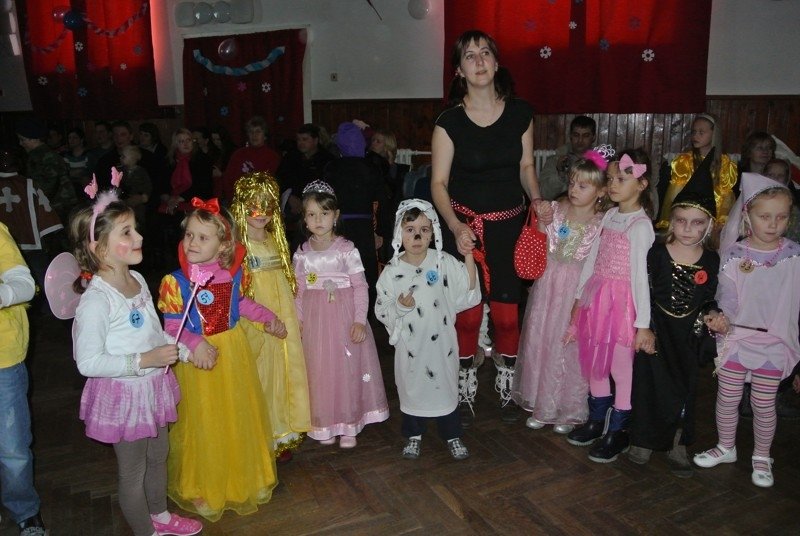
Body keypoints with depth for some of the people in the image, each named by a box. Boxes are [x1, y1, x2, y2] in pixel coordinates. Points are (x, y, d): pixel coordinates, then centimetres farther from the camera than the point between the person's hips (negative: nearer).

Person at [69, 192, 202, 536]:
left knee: (158, 456, 26)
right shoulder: (96, 299, -27)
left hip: (153, 387, 8)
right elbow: (88, 362, -25)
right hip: (123, 395, -8)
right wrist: (144, 361, -28)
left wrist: (186, 351, 3)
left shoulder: (137, 279, -1)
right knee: (133, 471, 13)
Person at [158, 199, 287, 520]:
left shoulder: (233, 272, -7)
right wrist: (195, 344, -32)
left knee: (240, 418, 19)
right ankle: (203, 488, 33)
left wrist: (269, 317, 7)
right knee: (204, 425, 10)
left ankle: (244, 478, 42)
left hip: (234, 353, 4)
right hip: (198, 359, -4)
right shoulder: (175, 281, -18)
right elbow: (172, 326, -16)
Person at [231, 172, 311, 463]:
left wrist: (293, 317, 13)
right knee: (257, 375, 3)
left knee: (283, 370, 12)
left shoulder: (276, 239, 9)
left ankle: (281, 433, 26)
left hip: (283, 317, 6)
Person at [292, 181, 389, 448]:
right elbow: (299, 291, 8)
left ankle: (349, 426, 18)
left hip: (345, 317, -2)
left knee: (347, 369, 4)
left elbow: (360, 286, -6)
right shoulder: (302, 254, 3)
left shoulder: (347, 250, -6)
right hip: (315, 321, 3)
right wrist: (299, 322, 3)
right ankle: (324, 425, 23)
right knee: (320, 371, 8)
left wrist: (359, 320, -12)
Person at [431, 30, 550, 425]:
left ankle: (507, 390, 26)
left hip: (509, 226, 2)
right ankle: (465, 395, 21)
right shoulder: (449, 122, -7)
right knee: (467, 314, 2)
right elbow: (439, 183, -7)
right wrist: (456, 227, -20)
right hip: (465, 227, -2)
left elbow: (525, 166, 12)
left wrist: (537, 200, -5)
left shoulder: (520, 113, 1)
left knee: (506, 313, 4)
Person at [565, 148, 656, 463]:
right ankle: (597, 421, 33)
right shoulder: (609, 216, 8)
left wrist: (643, 323, -14)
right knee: (595, 363, 16)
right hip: (596, 299, 7)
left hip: (621, 304, -7)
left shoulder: (640, 225, -14)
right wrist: (579, 298, 15)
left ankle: (618, 432, 21)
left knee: (622, 369, 5)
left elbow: (641, 275, -15)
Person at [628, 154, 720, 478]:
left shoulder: (711, 261, -3)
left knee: (684, 389, 8)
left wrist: (711, 315, -13)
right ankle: (644, 440, 22)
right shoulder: (656, 254, -10)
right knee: (650, 384, 2)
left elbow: (709, 300, 6)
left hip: (689, 336, 2)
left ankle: (676, 445, 26)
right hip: (655, 330, -2)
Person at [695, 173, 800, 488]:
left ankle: (762, 457, 33)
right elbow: (728, 295, -13)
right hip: (735, 337, 0)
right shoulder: (734, 255, -7)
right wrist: (722, 316, -33)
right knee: (727, 398, 13)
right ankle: (726, 448, 36)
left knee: (764, 404, 11)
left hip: (775, 344, 0)